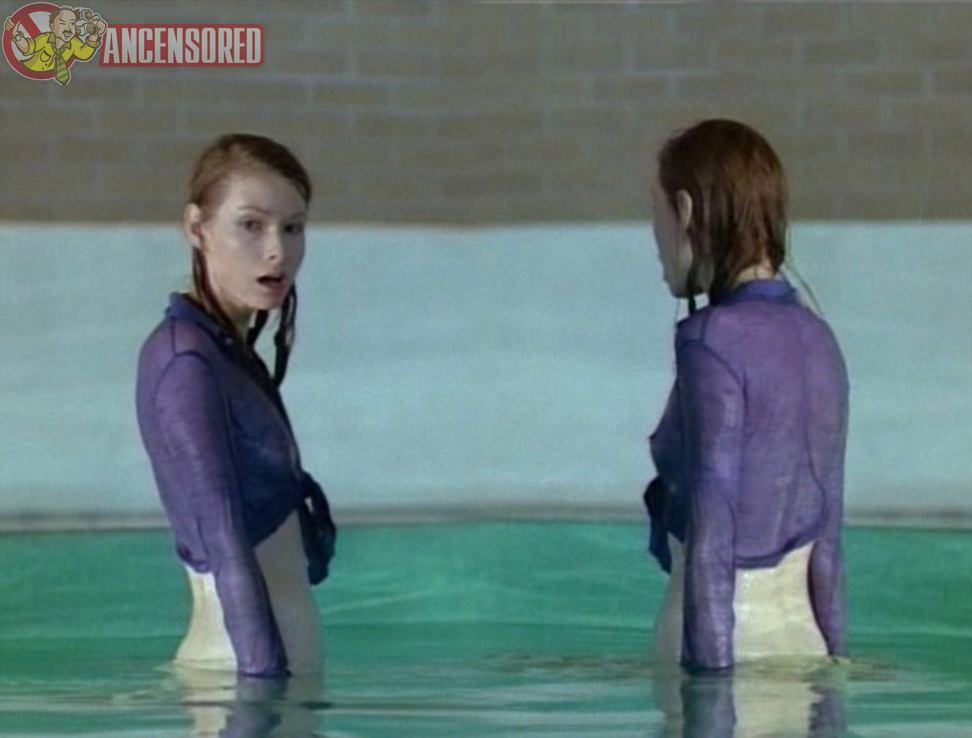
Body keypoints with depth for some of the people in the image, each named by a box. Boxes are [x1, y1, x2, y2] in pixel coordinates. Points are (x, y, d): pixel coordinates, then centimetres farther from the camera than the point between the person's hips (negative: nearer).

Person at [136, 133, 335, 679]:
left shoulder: (232, 353, 14)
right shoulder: (186, 362, -14)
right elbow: (224, 542, -21)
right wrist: (265, 674, -26)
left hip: (285, 654, 9)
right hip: (239, 663, -9)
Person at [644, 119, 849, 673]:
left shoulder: (715, 343, -14)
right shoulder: (816, 338, 9)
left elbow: (712, 534, -17)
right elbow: (829, 534, 13)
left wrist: (708, 673, -16)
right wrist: (832, 659, 18)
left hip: (729, 640, -7)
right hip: (803, 634, 7)